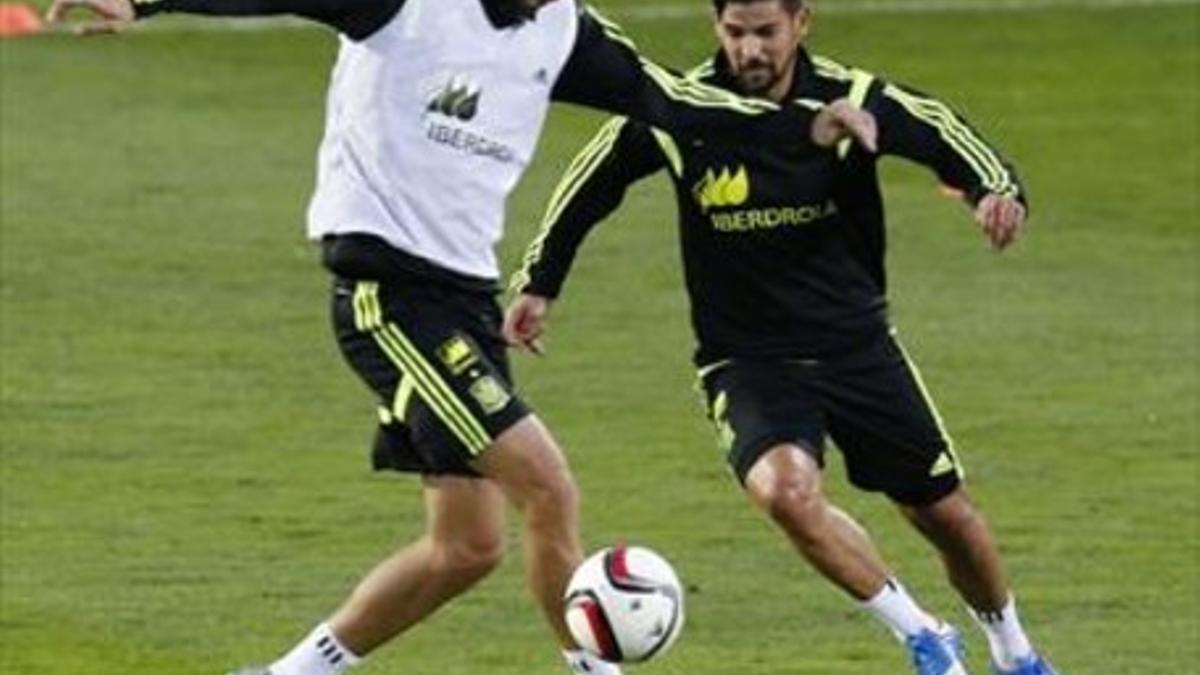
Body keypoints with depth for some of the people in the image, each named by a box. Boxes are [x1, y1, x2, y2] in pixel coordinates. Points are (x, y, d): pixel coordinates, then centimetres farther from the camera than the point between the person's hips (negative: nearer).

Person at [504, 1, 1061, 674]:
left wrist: (997, 188, -23)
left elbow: (943, 134, -3)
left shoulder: (851, 100, -13)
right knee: (786, 488, -30)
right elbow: (591, 183, 3)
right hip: (747, 359, -2)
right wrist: (539, 283, 6)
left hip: (856, 340, 2)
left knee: (946, 513, 7)